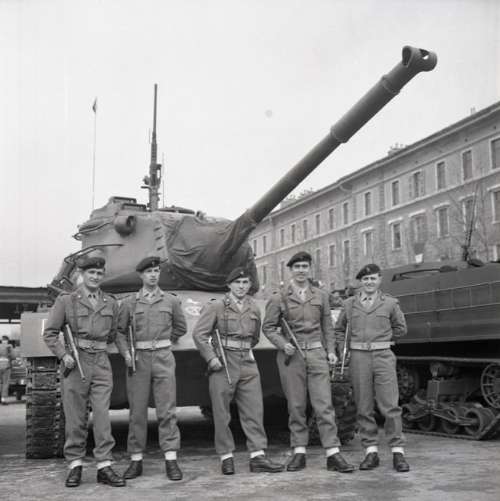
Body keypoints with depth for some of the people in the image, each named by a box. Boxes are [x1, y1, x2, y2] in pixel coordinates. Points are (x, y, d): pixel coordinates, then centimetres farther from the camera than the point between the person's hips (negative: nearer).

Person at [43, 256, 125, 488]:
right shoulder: (66, 301, 1)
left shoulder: (111, 303, 10)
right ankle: (75, 465, 15)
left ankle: (104, 466, 3)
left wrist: (99, 345, 9)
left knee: (102, 415, -2)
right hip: (75, 363, -2)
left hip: (101, 362, 2)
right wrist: (63, 355, -9)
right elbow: (50, 333, 3)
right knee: (75, 418, 3)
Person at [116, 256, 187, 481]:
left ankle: (171, 460, 1)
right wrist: (126, 353, -4)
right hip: (138, 359, 0)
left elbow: (180, 327, 18)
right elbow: (120, 331, 9)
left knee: (166, 410, -3)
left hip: (163, 359, 0)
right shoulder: (129, 302, 7)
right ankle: (136, 460, 12)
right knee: (137, 411, 4)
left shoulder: (171, 300, 7)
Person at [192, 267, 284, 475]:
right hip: (222, 364, -4)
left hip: (247, 363, 4)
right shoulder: (216, 307, -3)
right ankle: (226, 458, 11)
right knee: (221, 413, 2)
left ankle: (258, 456, 5)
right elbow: (199, 334, -5)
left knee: (254, 410, 0)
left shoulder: (254, 309, 11)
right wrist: (211, 358, -11)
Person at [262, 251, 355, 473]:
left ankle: (333, 454, -2)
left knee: (324, 404, -4)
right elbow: (268, 327, 5)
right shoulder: (279, 298, 3)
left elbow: (327, 326, 15)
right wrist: (283, 344, -10)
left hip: (316, 353, 1)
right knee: (296, 406, 3)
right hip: (291, 356, -1)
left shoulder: (321, 296, 12)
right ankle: (299, 453, 12)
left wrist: (331, 350, 6)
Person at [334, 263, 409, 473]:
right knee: (364, 407, 3)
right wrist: (347, 347, 9)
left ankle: (398, 452, 1)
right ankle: (371, 452, 11)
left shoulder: (390, 303, 5)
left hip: (383, 356, -1)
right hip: (358, 358, 2)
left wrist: (380, 337, 12)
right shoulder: (349, 304, 9)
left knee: (390, 406, -6)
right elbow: (339, 329, 21)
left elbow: (400, 328, 17)